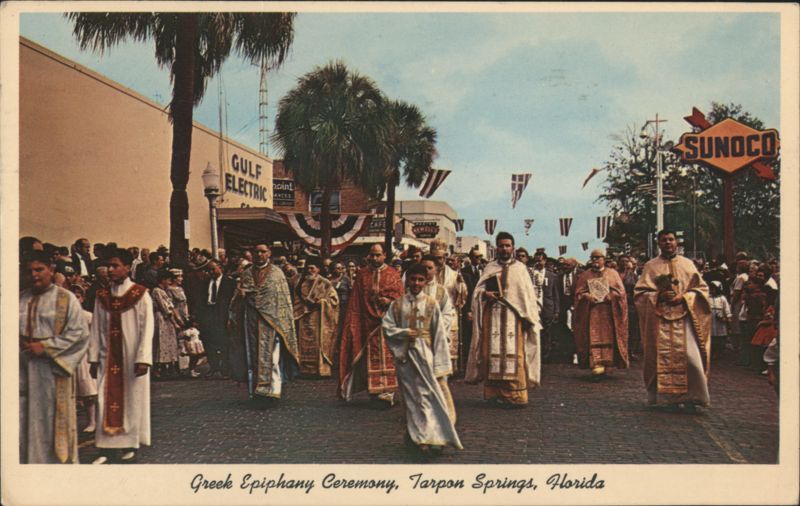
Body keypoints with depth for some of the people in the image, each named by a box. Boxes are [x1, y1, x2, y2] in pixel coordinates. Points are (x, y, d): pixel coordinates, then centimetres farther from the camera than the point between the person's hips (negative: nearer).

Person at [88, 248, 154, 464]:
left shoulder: (140, 295, -6)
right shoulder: (102, 296, 5)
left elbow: (147, 328, -9)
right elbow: (96, 328, 6)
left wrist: (143, 358, -15)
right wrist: (93, 357, 1)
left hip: (132, 358, -3)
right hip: (108, 357, 3)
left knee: (132, 399, 3)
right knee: (106, 401, 0)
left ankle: (130, 445, 14)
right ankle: (106, 448, 3)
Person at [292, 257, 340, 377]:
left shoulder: (324, 283, 1)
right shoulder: (302, 283, 12)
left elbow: (334, 298, 0)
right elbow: (297, 300, 15)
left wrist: (321, 302, -13)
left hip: (319, 318, -3)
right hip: (304, 317, 4)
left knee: (319, 342, -6)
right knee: (305, 343, 0)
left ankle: (321, 369, -4)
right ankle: (306, 369, 4)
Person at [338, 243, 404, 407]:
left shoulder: (393, 274, 6)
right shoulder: (362, 275, 10)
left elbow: (399, 295, 3)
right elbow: (355, 300, 9)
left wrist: (389, 300, -17)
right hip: (368, 322, 2)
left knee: (387, 355, -5)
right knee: (371, 356, 2)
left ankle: (387, 390, -5)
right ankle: (376, 389, 7)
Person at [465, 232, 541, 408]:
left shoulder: (519, 268, 9)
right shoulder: (490, 267, 14)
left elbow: (527, 294, 4)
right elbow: (478, 289, 11)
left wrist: (528, 318, -6)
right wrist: (485, 294, -12)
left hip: (513, 316, -2)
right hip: (492, 315, 2)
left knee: (514, 353, -7)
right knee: (492, 351, -2)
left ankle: (514, 395, -4)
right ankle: (494, 392, 3)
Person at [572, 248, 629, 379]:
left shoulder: (612, 273, 11)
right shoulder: (585, 276, 13)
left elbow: (620, 291, 5)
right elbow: (579, 293, 7)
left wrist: (609, 296, -12)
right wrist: (588, 296, -13)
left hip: (609, 312, 0)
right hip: (592, 312, 0)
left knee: (608, 337, -1)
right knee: (594, 338, -10)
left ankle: (607, 364, 6)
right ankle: (596, 365, -17)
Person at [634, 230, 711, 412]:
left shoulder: (687, 264, 12)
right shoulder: (651, 266, 10)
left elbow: (701, 288, 8)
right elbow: (639, 292, 5)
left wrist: (684, 297, -8)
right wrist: (658, 296, -11)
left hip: (684, 318, 0)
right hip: (660, 320, 0)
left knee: (690, 356, -12)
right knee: (664, 359, -5)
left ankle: (691, 397, -3)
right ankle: (669, 397, 4)